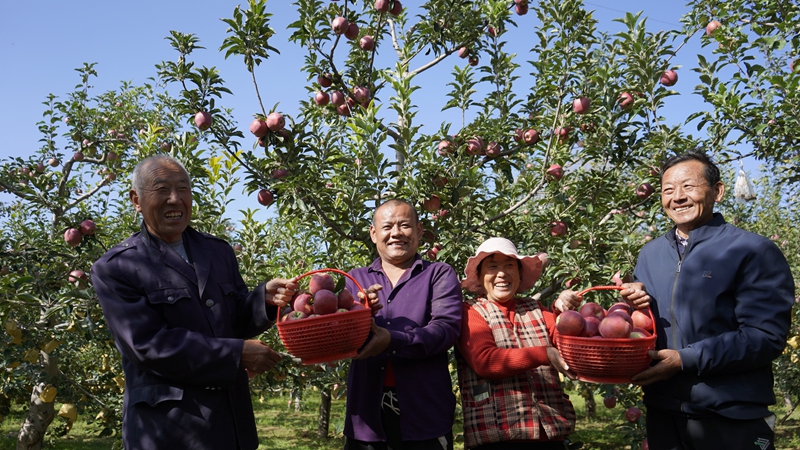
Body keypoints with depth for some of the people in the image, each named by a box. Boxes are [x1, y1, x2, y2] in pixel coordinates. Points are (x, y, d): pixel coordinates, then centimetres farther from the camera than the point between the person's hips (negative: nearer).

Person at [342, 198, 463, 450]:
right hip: (367, 413, 2)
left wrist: (392, 341, -24)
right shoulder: (355, 279, 13)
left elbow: (446, 327, -10)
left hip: (425, 414, -2)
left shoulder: (439, 275, 5)